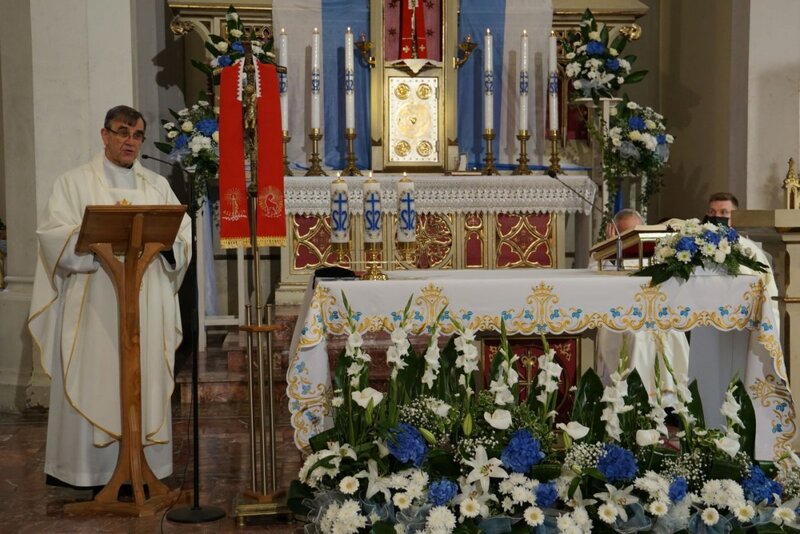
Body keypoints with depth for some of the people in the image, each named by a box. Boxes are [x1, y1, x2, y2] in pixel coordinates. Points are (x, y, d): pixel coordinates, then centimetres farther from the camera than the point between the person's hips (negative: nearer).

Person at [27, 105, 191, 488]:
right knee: (94, 383, -4)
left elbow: (184, 235, 8)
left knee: (145, 382, 3)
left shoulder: (158, 186, 17)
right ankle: (87, 469, 2)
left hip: (148, 306, 3)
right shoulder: (75, 182, 7)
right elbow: (53, 236, -5)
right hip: (95, 306, -3)